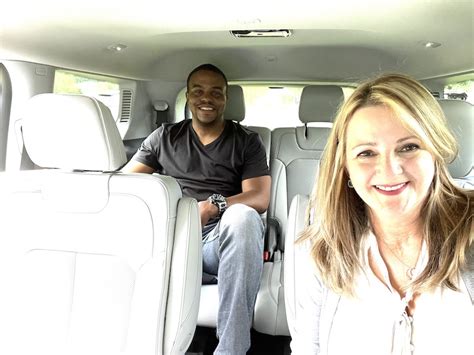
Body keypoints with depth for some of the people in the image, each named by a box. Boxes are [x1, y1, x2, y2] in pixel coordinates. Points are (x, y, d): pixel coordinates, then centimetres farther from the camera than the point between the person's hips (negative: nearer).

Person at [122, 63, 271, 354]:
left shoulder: (247, 141, 10)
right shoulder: (165, 137, 17)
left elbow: (260, 199, -2)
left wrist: (213, 206, -21)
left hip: (223, 241, -1)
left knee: (242, 216, -36)